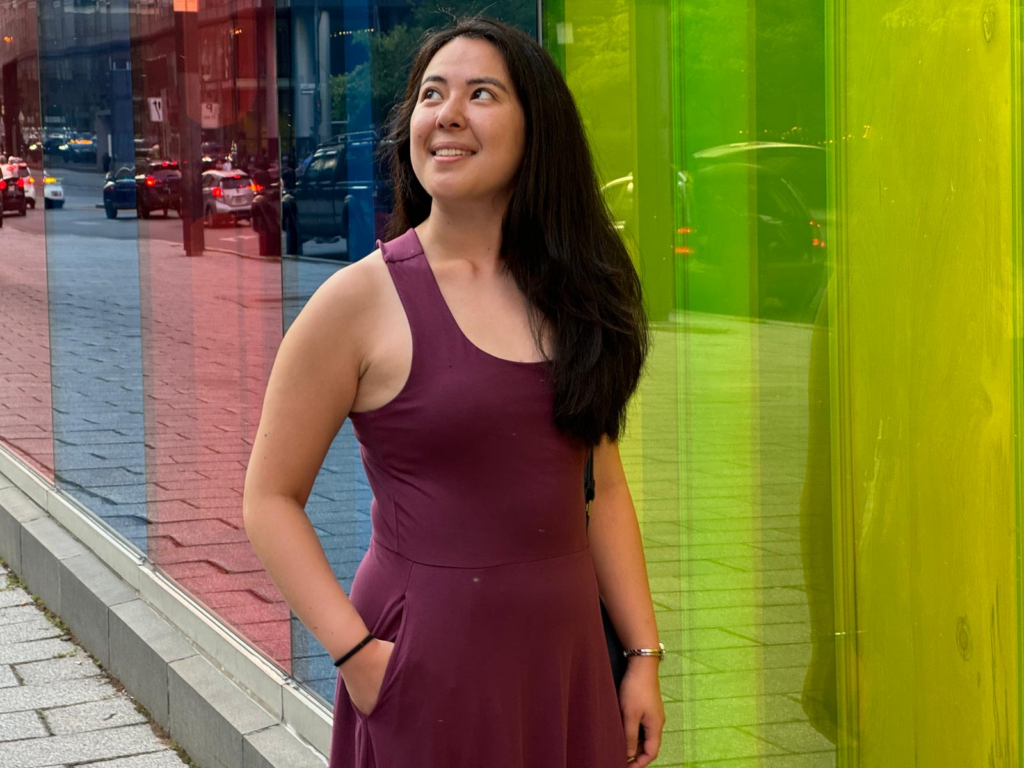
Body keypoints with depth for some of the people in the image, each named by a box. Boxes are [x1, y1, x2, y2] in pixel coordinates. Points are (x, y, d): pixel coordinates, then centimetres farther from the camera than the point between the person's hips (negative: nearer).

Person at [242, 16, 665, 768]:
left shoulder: (571, 295, 6)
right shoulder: (361, 299, -9)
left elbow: (604, 486, 10)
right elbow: (270, 499, -6)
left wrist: (644, 654, 5)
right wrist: (356, 653, -15)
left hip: (566, 654, 5)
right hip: (431, 660, -4)